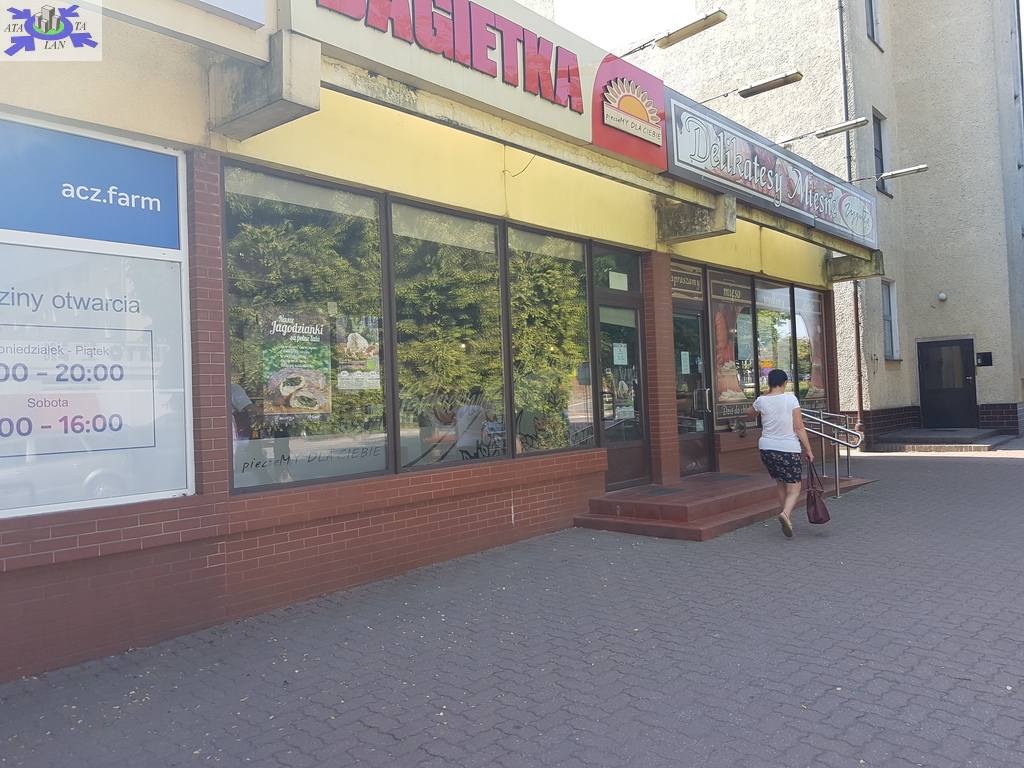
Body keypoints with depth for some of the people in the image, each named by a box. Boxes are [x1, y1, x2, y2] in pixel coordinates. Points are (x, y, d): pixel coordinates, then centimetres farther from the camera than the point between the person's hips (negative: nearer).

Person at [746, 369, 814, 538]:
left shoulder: (762, 401, 1)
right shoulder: (791, 400, -7)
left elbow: (749, 414, 23)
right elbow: (799, 427, -9)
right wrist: (808, 450, -3)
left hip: (767, 448, 4)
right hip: (788, 448, -4)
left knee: (780, 484, 22)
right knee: (794, 489, 1)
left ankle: (786, 518, 28)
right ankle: (785, 513, -26)